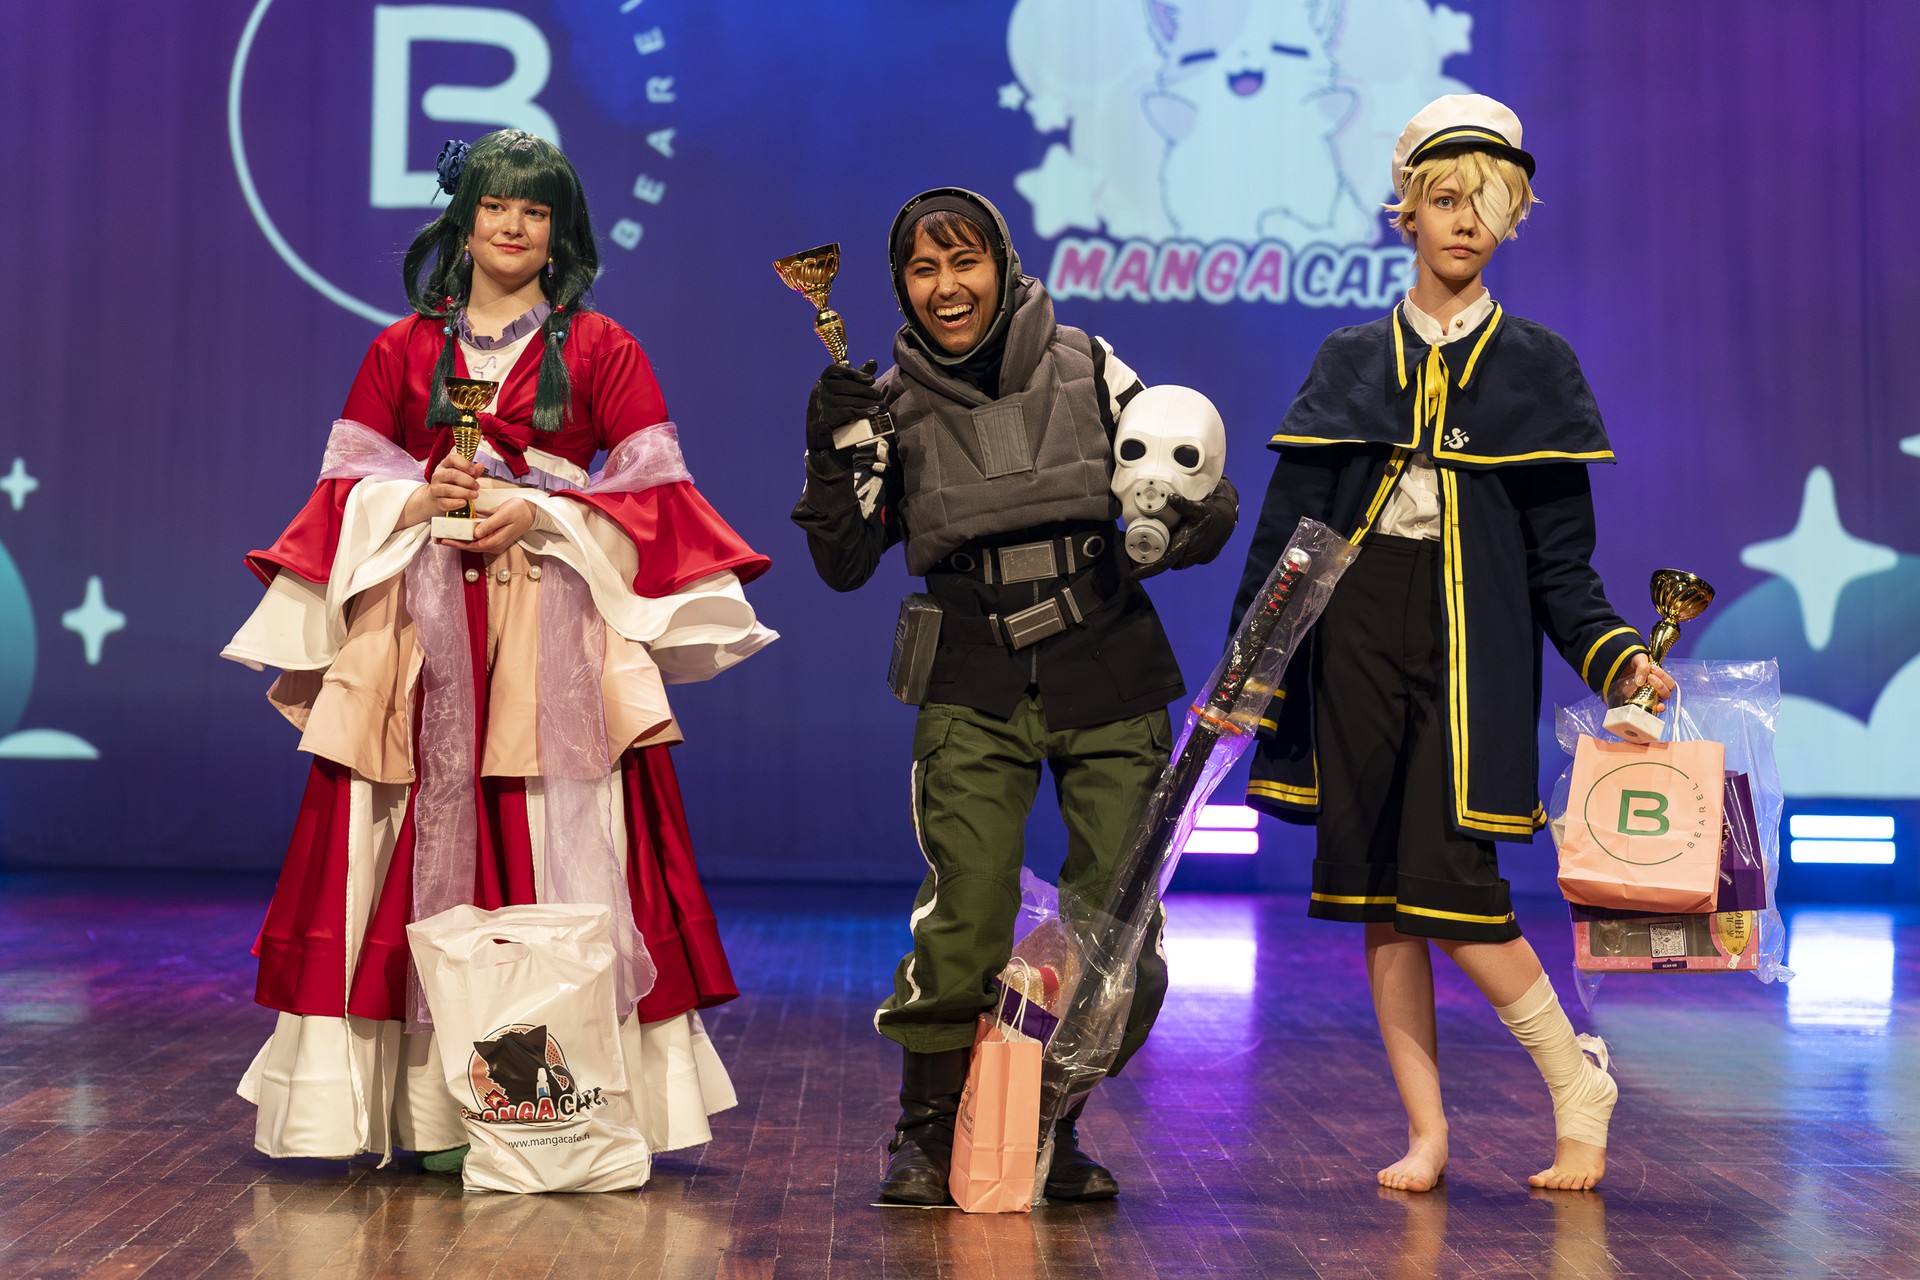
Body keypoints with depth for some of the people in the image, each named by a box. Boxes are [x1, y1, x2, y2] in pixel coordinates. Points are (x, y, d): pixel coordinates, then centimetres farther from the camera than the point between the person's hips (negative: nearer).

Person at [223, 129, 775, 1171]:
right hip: (425, 626, 2)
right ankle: (435, 1111, 0)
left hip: (560, 634, -1)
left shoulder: (601, 348, 10)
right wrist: (420, 501, -9)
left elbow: (652, 491, 3)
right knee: (424, 855, -4)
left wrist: (541, 516, -10)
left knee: (567, 853, -7)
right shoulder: (403, 350, 15)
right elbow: (346, 483, 11)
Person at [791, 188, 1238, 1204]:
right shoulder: (896, 404, 4)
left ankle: (1052, 1131, 22)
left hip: (1109, 684, 1)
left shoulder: (1085, 368, 2)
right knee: (965, 919, -15)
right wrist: (830, 455, -11)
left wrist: (1193, 524, -14)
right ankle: (926, 1134, 7)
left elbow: (1196, 500, 8)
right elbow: (845, 565, 2)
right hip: (976, 693, -1)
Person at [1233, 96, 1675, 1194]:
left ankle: (1577, 1083, 7)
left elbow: (1560, 555, 6)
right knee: (1378, 894, 1)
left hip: (1470, 639, -2)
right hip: (1356, 631, 3)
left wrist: (1617, 656, -9)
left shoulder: (1535, 365, 9)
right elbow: (1287, 529, 11)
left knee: (1448, 882, -14)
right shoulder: (1351, 362, 12)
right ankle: (1426, 1133, 10)